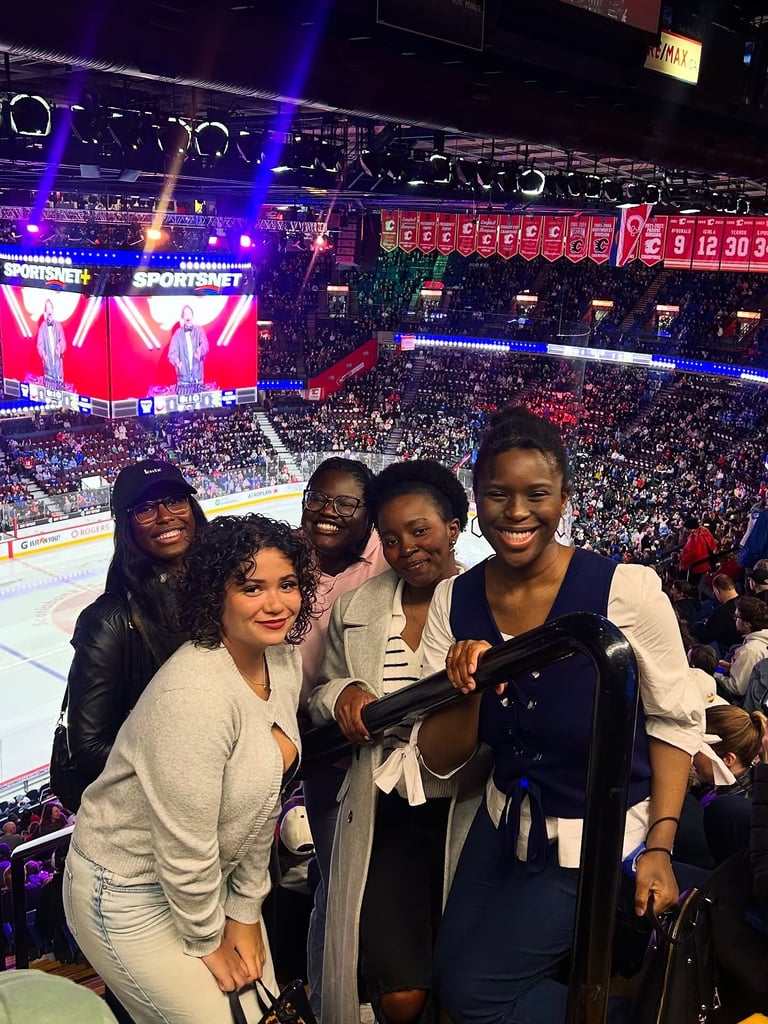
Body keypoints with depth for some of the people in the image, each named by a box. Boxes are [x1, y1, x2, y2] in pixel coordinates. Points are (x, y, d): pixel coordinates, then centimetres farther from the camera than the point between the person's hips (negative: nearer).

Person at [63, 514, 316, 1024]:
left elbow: (264, 800, 1)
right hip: (130, 895, -7)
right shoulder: (195, 694, -33)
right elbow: (186, 849, -25)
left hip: (210, 876, 8)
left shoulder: (284, 659, -7)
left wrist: (245, 912, 5)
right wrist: (208, 940, -9)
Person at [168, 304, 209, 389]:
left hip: (197, 377, 0)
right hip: (183, 378, 0)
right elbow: (172, 352, -3)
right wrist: (176, 361, -28)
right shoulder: (177, 334, 5)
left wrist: (200, 351, -38)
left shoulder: (199, 331, 5)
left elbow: (205, 345, -13)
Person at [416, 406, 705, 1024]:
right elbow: (440, 760, -6)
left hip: (599, 844, -5)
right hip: (504, 828, 5)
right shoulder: (454, 601, -8)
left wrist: (659, 847, -14)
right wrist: (471, 690, -26)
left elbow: (677, 720, -9)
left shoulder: (625, 588, -21)